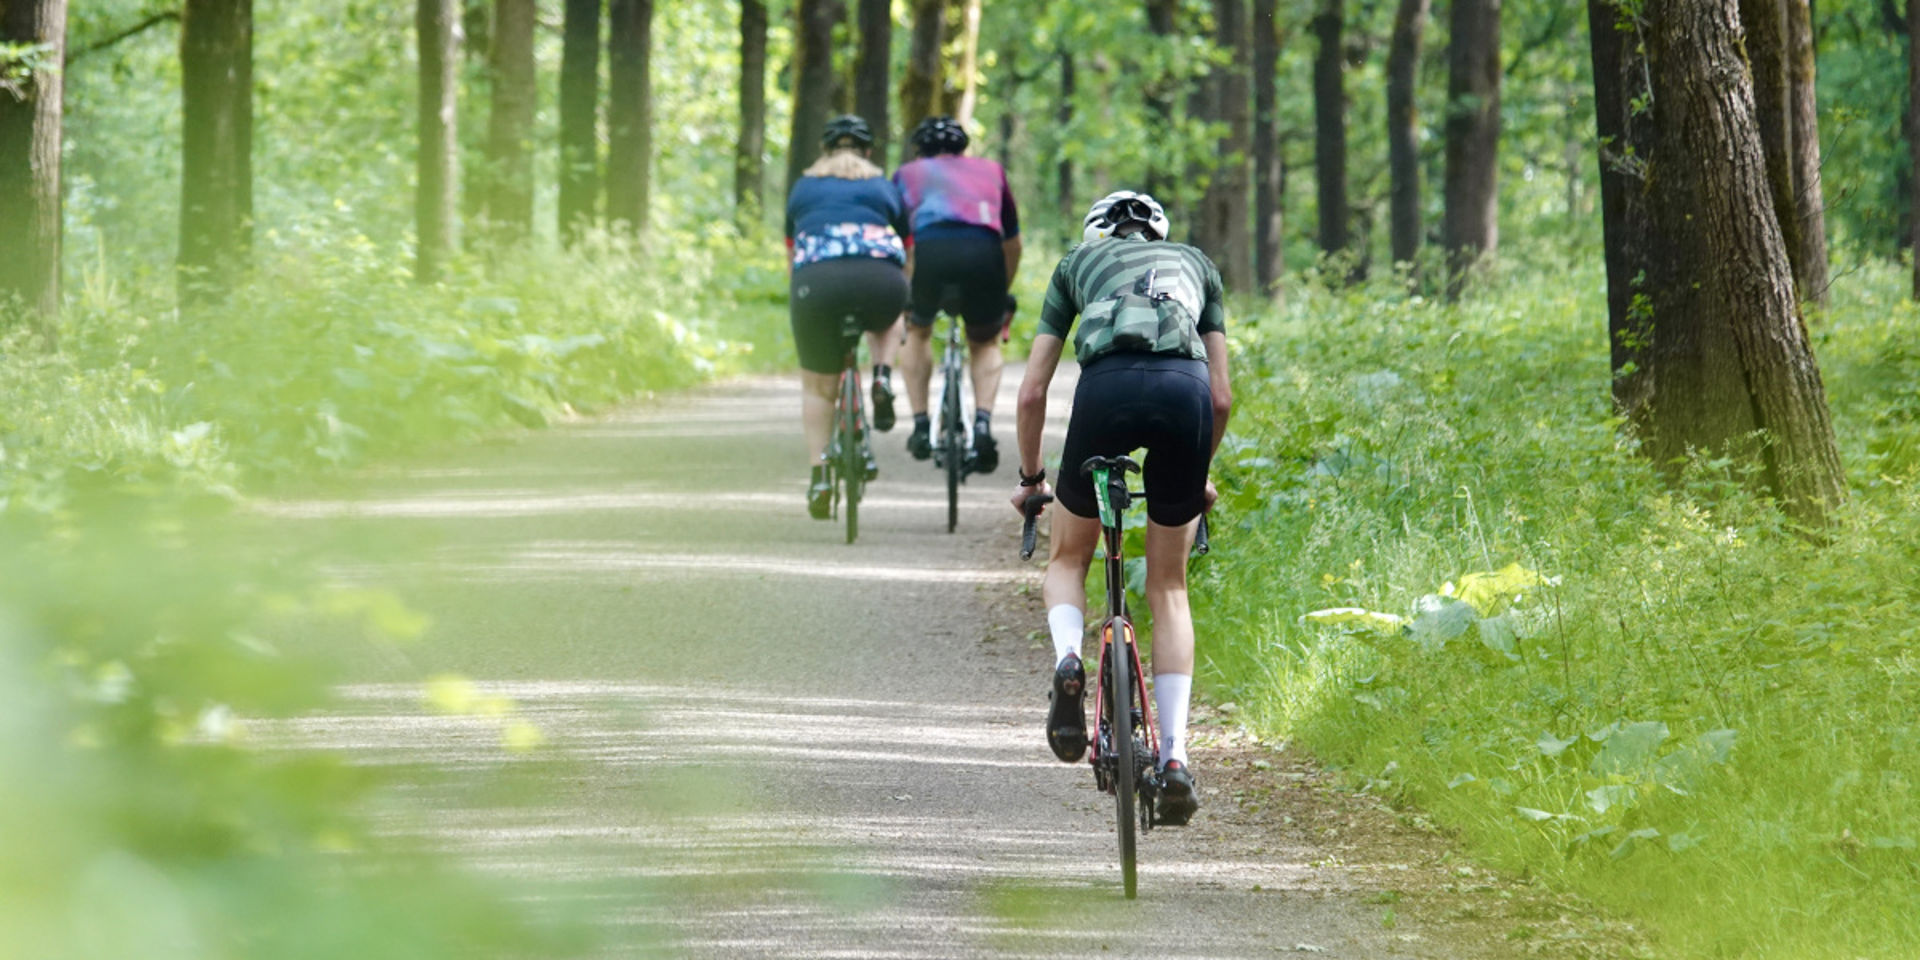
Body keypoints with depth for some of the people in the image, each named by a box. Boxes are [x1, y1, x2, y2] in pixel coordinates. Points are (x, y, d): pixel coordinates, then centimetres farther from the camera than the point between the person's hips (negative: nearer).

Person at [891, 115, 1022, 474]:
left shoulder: (908, 174, 31)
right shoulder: (990, 171, 34)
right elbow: (1013, 243, 41)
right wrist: (1003, 296, 55)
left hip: (929, 248, 0)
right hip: (983, 251, 1)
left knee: (918, 330, 30)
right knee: (985, 343, 24)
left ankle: (921, 427, 19)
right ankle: (983, 424, 0)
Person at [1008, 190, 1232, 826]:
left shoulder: (1077, 263, 31)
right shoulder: (1195, 264, 34)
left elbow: (1032, 391, 26)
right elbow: (1222, 396, 26)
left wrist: (1030, 476, 38)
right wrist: (1200, 472, 40)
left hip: (1109, 384, -1)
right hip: (1185, 389, 1)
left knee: (1068, 558, 22)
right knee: (1168, 587, 15)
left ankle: (1067, 660, -9)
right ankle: (1175, 755, 4)